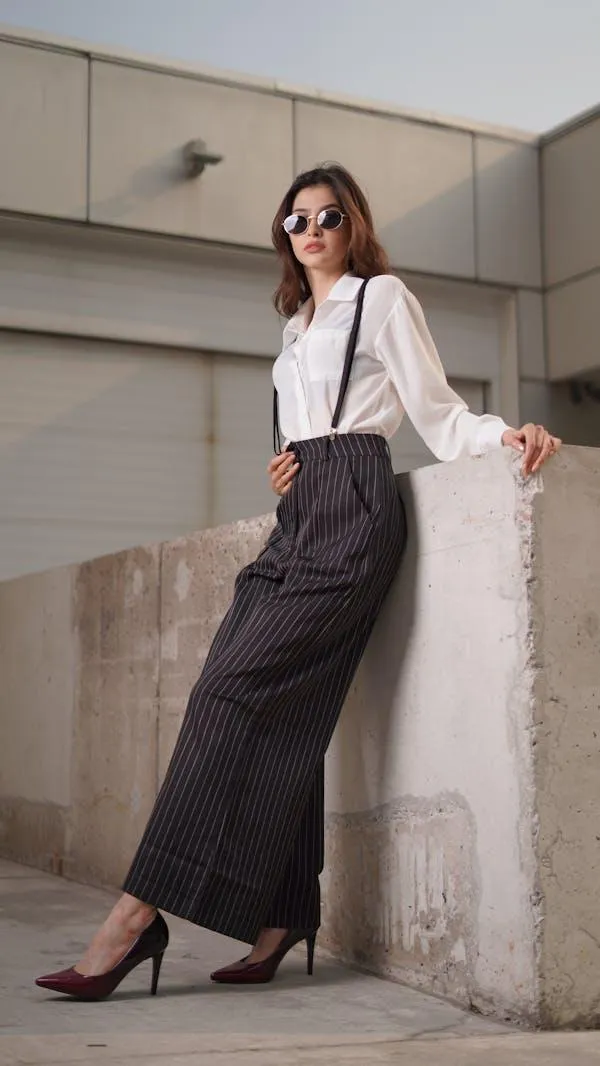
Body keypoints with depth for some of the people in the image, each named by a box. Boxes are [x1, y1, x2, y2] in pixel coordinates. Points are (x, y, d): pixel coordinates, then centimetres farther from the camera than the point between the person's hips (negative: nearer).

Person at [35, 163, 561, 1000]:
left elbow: (438, 411, 0)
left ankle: (139, 915, -21)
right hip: (298, 515, 8)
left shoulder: (382, 297, 6)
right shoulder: (297, 323, 27)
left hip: (352, 507, -8)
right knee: (279, 710, -4)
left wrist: (505, 432, -18)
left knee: (233, 688, -19)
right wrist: (284, 471, 8)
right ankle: (281, 921, -1)